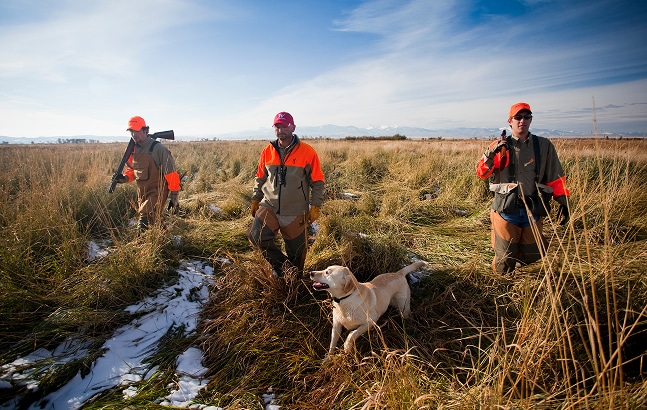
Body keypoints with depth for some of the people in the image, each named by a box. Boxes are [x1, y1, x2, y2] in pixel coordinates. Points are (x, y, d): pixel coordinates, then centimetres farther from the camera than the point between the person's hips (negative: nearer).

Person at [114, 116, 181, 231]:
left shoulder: (158, 149, -15)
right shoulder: (133, 150, 5)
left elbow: (171, 174, -15)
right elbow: (131, 169, 20)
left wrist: (174, 197, -16)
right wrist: (125, 178, -4)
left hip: (157, 192, -7)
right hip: (142, 193, 7)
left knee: (144, 218, -18)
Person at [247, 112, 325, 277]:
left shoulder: (307, 152, -7)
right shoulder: (267, 151, 3)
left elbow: (317, 182, -4)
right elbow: (260, 178, 14)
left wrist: (315, 206, -7)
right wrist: (255, 200, 11)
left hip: (295, 213, -2)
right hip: (269, 207, 3)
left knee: (296, 250, 8)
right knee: (256, 237, -16)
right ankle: (281, 265, 7)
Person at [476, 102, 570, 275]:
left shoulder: (544, 146, 5)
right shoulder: (501, 147, 0)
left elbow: (556, 177, 9)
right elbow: (481, 173, -8)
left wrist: (563, 202, 3)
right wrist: (490, 154, -25)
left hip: (533, 211, 2)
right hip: (506, 209, -2)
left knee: (531, 255, 13)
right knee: (504, 264, 1)